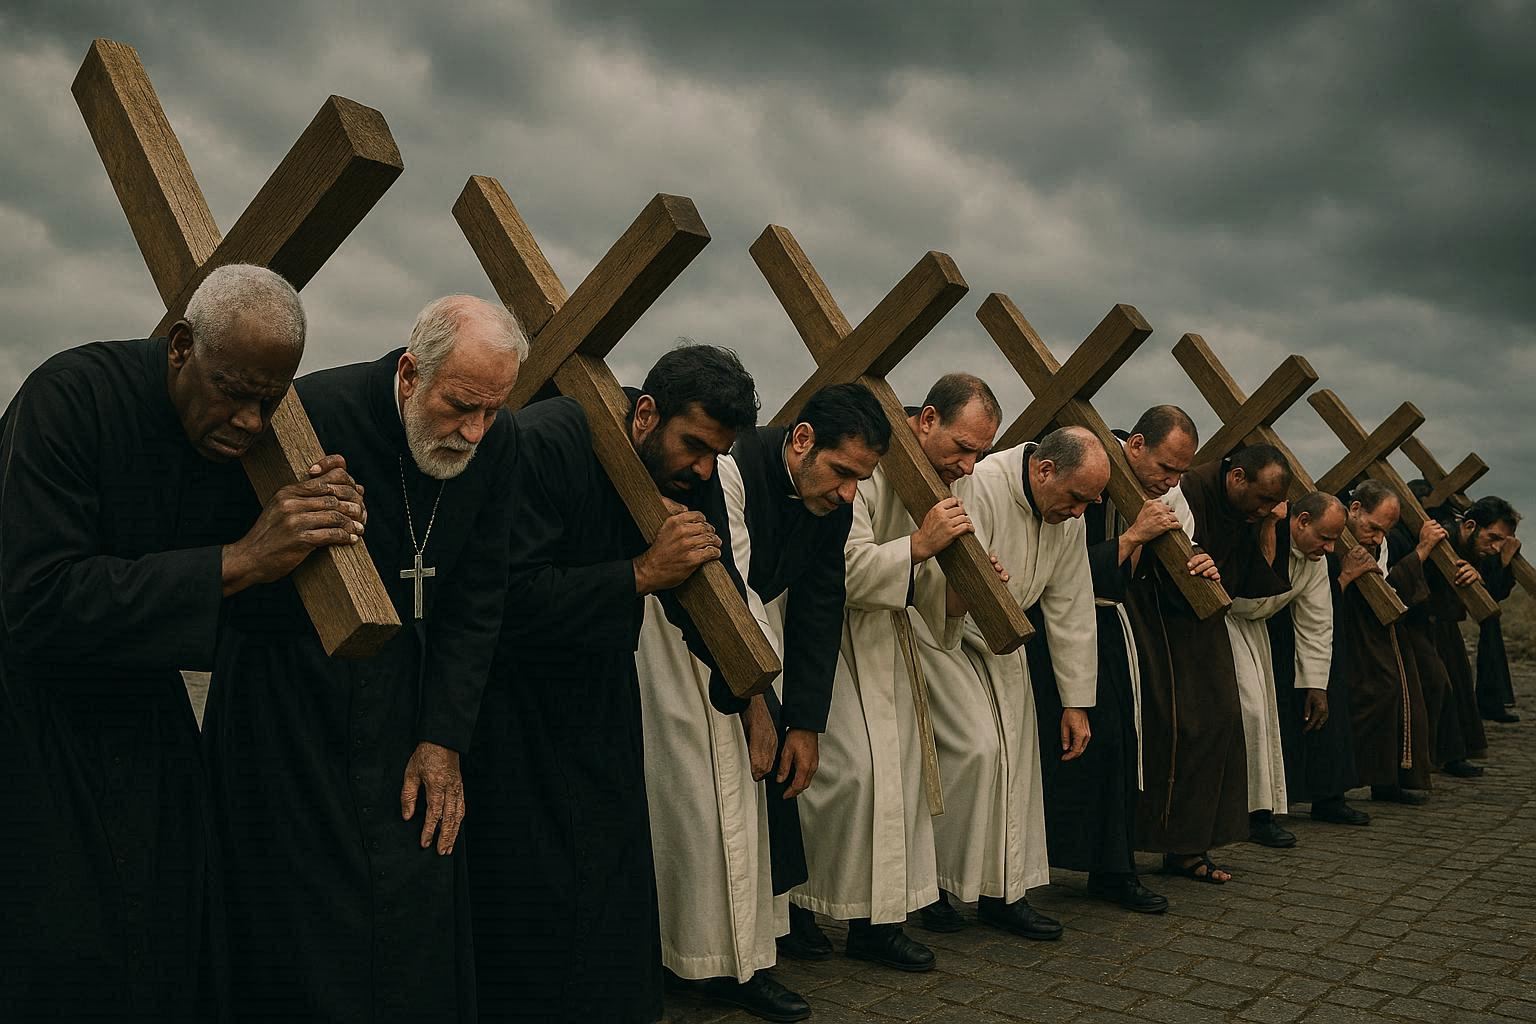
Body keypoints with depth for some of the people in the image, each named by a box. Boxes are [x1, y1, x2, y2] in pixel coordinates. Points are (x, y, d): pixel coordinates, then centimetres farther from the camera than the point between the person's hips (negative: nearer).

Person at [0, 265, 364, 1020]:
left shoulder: (253, 437, -7)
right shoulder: (69, 396, -23)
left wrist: (323, 529, -23)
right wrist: (238, 561, -33)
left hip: (145, 717, 5)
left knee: (175, 951, 9)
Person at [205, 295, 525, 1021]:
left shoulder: (496, 443, -7)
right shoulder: (309, 416, -22)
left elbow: (477, 601, -2)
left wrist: (444, 740, -4)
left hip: (406, 702, 4)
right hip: (287, 712, -4)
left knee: (421, 930, 10)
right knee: (303, 932, 5)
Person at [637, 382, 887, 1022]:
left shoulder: (833, 502, -9)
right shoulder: (732, 468, -31)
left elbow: (819, 609, -4)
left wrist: (805, 724, -5)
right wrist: (756, 710, -21)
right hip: (675, 627, -7)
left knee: (762, 784, 4)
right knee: (699, 788, -9)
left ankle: (742, 958, 15)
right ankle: (706, 962, 3)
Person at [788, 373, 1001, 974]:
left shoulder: (939, 479, 4)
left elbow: (918, 588, 7)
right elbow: (841, 568, -29)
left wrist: (958, 588, -13)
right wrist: (920, 544, -30)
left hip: (882, 639, 9)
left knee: (901, 763, 6)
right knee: (850, 767, -15)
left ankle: (876, 921, 17)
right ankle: (788, 902, 6)